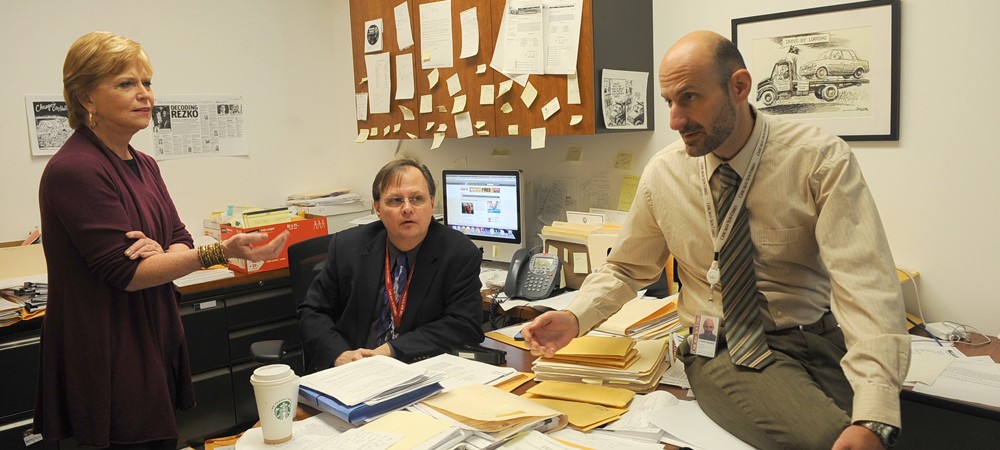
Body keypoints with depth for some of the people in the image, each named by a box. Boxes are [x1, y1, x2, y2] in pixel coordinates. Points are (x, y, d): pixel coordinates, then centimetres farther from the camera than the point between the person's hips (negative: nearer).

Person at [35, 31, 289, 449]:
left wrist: (162, 253, -18)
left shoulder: (144, 165, 9)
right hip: (110, 364, -8)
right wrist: (219, 253, -30)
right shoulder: (74, 170, -17)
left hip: (156, 346, 8)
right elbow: (127, 272, -21)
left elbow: (180, 241, 5)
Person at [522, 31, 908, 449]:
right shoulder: (662, 173, -4)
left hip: (819, 340, 1)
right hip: (725, 352, 0)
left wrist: (872, 416, -33)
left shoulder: (820, 159, -11)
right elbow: (627, 268, 10)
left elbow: (863, 281, -20)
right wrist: (575, 316, -9)